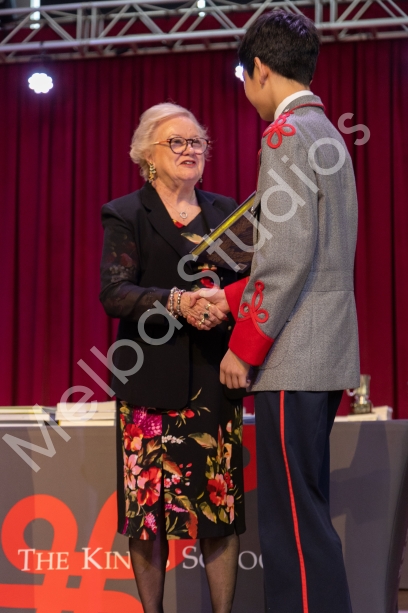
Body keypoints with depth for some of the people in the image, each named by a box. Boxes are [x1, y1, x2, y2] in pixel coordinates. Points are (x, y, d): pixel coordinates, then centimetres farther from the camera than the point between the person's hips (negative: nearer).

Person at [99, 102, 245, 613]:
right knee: (151, 501, 0)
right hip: (153, 378, -3)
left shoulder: (224, 212, 16)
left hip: (216, 378, 3)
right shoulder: (126, 215, 4)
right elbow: (114, 292, -7)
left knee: (223, 503, 1)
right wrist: (178, 302, -22)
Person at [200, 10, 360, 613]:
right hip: (328, 355, 10)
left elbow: (290, 256, -18)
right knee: (304, 511, 15)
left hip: (292, 358, -10)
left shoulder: (287, 132, -10)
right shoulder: (328, 134, 19)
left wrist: (244, 347, -13)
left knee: (292, 519, -5)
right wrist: (235, 297, 16)